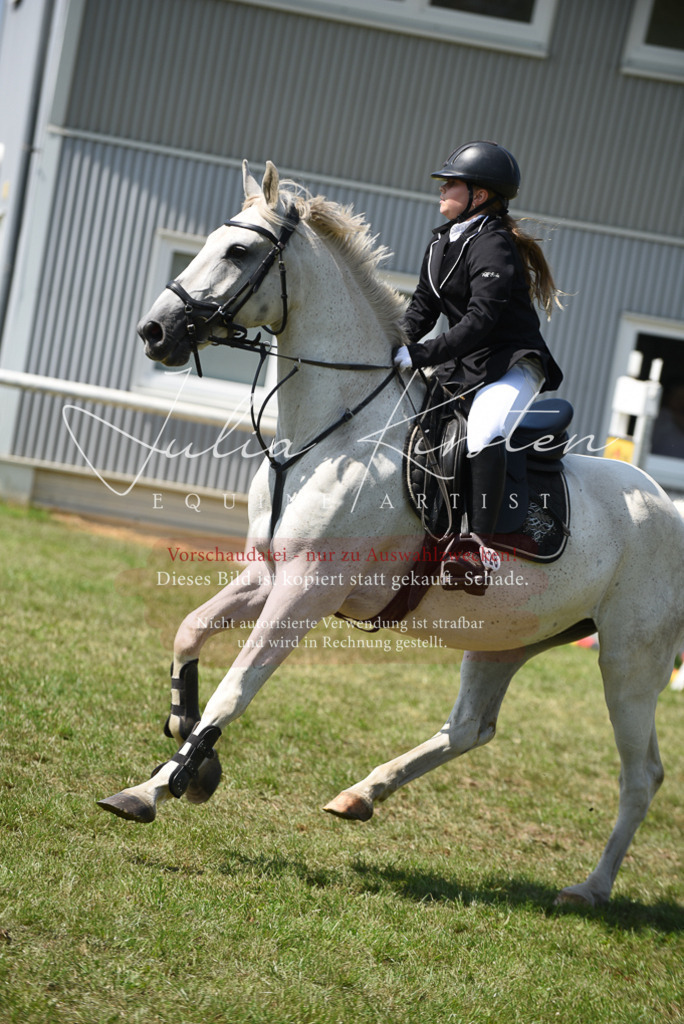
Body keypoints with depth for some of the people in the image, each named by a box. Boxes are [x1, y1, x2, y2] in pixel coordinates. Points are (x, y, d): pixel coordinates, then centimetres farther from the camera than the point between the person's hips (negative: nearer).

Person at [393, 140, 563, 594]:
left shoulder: (493, 246, -16)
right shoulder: (442, 242, 12)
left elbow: (480, 321, -24)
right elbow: (422, 308, 15)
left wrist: (419, 355, -29)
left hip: (513, 367, -10)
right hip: (461, 368, 10)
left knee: (484, 428, -37)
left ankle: (479, 548, -44)